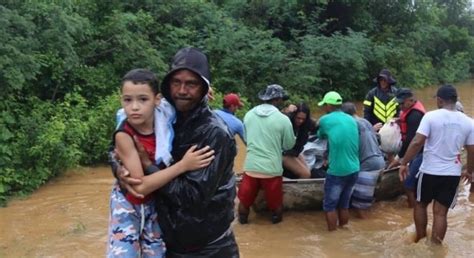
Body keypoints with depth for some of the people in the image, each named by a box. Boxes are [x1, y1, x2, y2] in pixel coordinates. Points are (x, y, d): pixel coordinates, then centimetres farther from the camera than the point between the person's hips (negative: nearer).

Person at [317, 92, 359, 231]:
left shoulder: (325, 120, -5)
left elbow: (321, 136, 15)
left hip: (337, 171, -6)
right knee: (344, 205, 18)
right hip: (353, 170, 6)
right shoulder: (351, 119, 10)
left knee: (330, 206, 8)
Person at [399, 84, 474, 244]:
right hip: (453, 173, 3)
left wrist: (404, 163, -11)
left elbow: (417, 143, -18)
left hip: (430, 171, -2)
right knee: (441, 212, 8)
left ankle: (420, 240, 29)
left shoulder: (431, 116, -12)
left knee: (421, 204, 19)